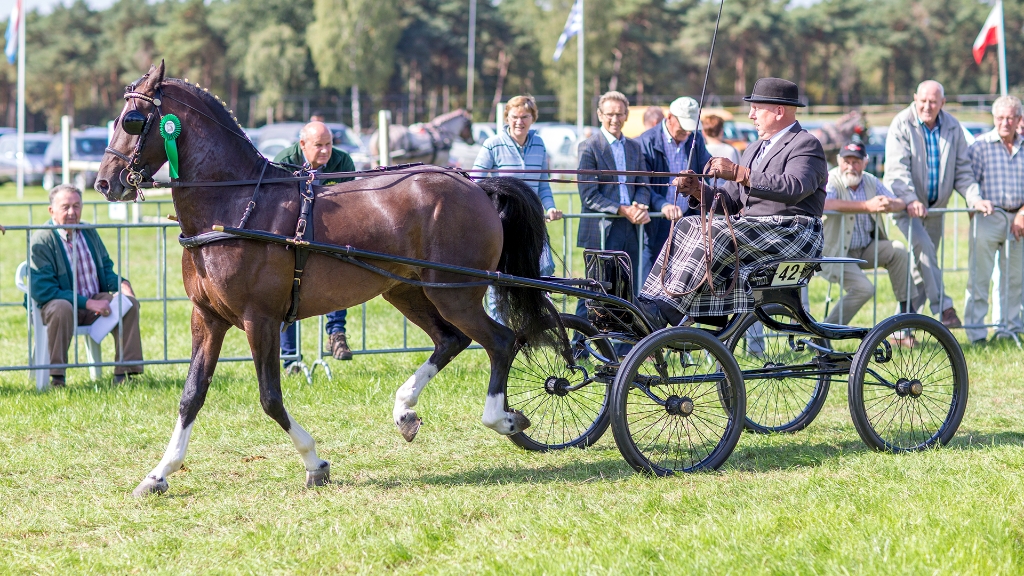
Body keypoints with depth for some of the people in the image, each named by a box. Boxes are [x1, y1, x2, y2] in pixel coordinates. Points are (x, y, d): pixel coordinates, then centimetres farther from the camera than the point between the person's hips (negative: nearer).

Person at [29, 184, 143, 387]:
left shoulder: (89, 233, 9)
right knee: (61, 308, -39)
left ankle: (124, 371, -16)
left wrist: (120, 283, -8)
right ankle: (56, 376, -30)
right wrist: (87, 303, -25)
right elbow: (42, 290, -20)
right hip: (56, 303, -6)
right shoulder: (41, 240, -13)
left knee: (129, 301, -18)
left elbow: (106, 269, 18)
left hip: (95, 301, 6)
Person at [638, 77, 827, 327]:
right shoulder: (754, 150, 23)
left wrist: (739, 173, -30)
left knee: (719, 233, -30)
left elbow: (794, 187, -26)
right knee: (690, 225, -9)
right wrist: (697, 190, -2)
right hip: (752, 227, 9)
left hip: (791, 232, -9)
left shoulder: (806, 145, -5)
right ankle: (652, 301, -20)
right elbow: (730, 201, 19)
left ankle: (668, 310, -35)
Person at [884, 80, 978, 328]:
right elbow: (897, 168, -18)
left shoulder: (952, 127, 3)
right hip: (906, 206, -5)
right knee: (923, 247, -26)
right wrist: (910, 200, -31)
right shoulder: (902, 124, -10)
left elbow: (962, 169, 9)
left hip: (935, 207, 5)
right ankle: (943, 308, -26)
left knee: (920, 262, 7)